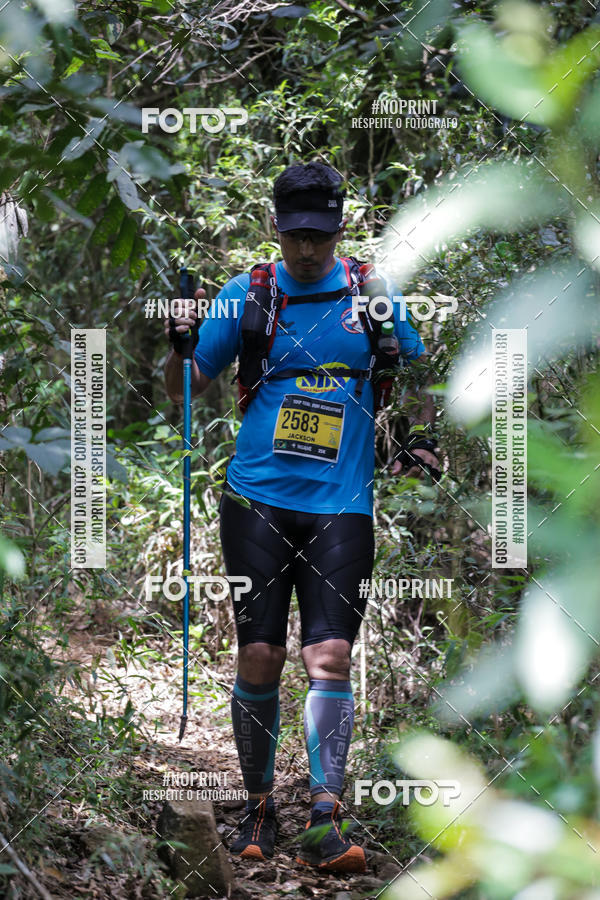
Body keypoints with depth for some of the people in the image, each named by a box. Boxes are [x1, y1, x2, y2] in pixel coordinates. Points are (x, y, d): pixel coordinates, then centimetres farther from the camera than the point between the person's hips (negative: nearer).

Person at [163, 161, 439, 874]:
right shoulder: (246, 294, 6)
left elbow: (414, 373, 20)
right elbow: (185, 388, 11)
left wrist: (416, 441, 6)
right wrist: (180, 346, -9)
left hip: (341, 506, 0)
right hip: (257, 500, 0)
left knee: (330, 655, -11)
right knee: (260, 658, 0)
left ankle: (324, 823, -15)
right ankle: (259, 805, 16)